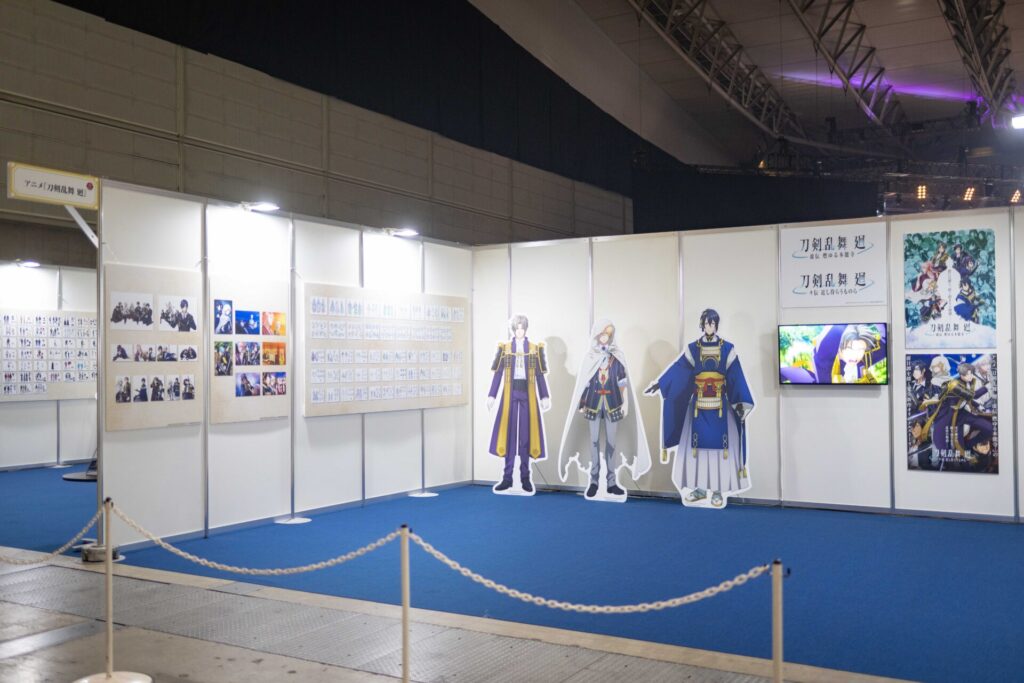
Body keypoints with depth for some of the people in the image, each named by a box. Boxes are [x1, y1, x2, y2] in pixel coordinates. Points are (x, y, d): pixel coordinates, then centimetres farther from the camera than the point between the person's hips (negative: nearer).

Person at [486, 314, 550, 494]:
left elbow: (540, 375, 6)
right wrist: (492, 395, 0)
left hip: (528, 395, 0)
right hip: (510, 394, 0)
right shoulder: (505, 348, 5)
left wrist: (544, 396, 0)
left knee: (526, 433, 2)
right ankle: (507, 477, 4)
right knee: (509, 432, 0)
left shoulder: (535, 349, 6)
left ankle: (525, 477, 8)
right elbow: (498, 373, 5)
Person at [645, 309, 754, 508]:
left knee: (719, 444, -2)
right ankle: (700, 488, 13)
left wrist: (741, 403, -10)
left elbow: (736, 376, -2)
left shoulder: (727, 349, 1)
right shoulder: (693, 348, 5)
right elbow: (677, 369, 4)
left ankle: (718, 491, 6)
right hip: (698, 403, 2)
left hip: (720, 404, -1)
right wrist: (659, 384, -3)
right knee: (698, 444, 3)